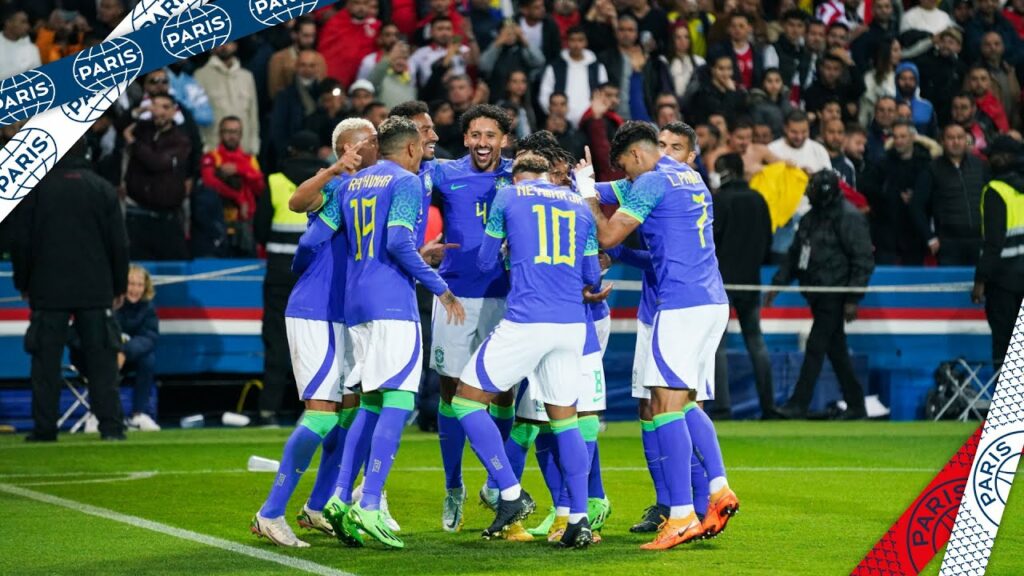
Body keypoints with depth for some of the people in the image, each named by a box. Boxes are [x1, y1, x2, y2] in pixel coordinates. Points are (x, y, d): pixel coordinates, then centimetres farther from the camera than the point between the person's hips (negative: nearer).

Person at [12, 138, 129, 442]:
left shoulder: (36, 189, -2)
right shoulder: (103, 189, 2)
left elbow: (22, 241, 2)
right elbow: (119, 243, 4)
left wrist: (23, 283, 14)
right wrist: (119, 286, 14)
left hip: (48, 291, -1)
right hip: (95, 291, 1)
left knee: (46, 360, 4)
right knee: (101, 360, 3)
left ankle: (44, 428, 2)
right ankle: (111, 425, -2)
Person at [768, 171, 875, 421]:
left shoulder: (848, 218, -12)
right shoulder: (811, 218, 15)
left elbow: (863, 261, -15)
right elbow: (794, 254, 20)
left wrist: (853, 299, -18)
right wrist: (778, 283, 10)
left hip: (834, 297, -9)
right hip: (818, 295, 9)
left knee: (815, 348, -9)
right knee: (836, 351, 11)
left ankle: (798, 405, -8)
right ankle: (856, 406, 17)